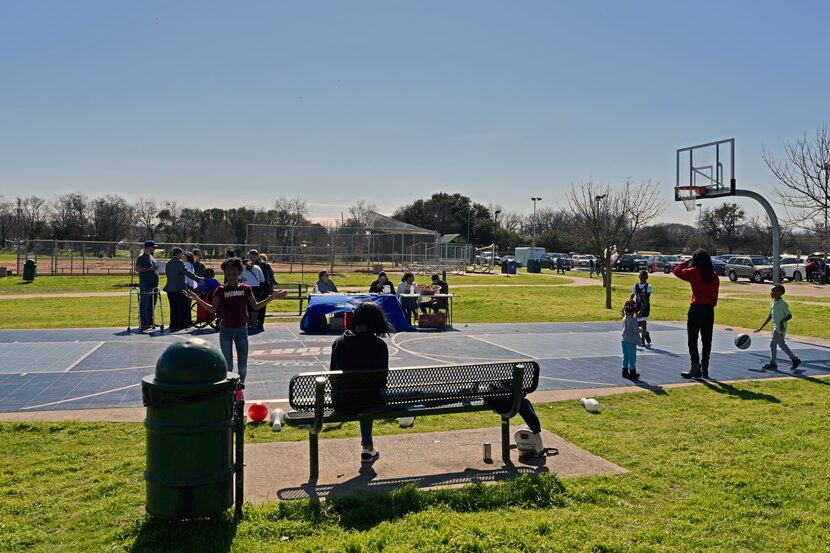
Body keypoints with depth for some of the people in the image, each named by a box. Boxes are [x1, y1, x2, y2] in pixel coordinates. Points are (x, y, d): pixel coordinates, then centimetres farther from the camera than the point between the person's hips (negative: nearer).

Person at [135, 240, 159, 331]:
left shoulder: (152, 258, 20)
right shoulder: (141, 258, -6)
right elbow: (137, 269, -17)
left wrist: (157, 269, 13)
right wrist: (150, 269, -22)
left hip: (153, 284, 8)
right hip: (145, 285, -8)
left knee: (152, 305, 11)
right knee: (144, 304, -8)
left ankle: (150, 322, 18)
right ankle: (143, 324, -7)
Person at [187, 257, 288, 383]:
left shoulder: (246, 288, -1)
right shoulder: (221, 290, -3)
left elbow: (255, 307, 2)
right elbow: (213, 309, -6)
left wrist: (272, 297, -6)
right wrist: (197, 299, -16)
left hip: (241, 330, 1)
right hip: (225, 331, 0)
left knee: (242, 366, 3)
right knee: (227, 365, 8)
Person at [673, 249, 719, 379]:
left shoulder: (694, 272, -9)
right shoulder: (714, 275, 6)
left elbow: (677, 270, 2)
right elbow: (715, 294, 9)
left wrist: (688, 261, 10)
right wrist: (711, 305, 17)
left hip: (696, 309, -5)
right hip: (709, 310, 5)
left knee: (692, 340, 2)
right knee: (707, 340, 10)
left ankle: (695, 367, 0)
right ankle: (704, 368, 17)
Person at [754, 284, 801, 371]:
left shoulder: (783, 304, -15)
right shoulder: (772, 303, 10)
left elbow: (789, 316, -9)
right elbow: (770, 316, 17)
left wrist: (782, 321, -27)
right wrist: (761, 327, 17)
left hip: (781, 328, -9)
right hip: (775, 327, 9)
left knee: (773, 344, -8)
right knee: (781, 344, 17)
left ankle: (772, 364, 1)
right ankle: (795, 359, 29)